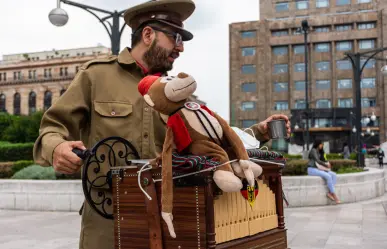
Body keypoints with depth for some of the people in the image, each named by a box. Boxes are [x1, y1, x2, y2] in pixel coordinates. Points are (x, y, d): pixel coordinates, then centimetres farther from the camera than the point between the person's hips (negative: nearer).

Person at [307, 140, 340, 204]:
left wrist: (327, 163, -1)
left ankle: (329, 193, -19)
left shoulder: (319, 152, 19)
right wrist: (326, 165, -16)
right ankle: (334, 194, -22)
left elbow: (322, 160, 21)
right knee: (328, 176, -29)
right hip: (312, 169, -9)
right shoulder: (313, 150, -10)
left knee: (333, 175, -11)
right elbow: (317, 161, -22)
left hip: (318, 169, 9)